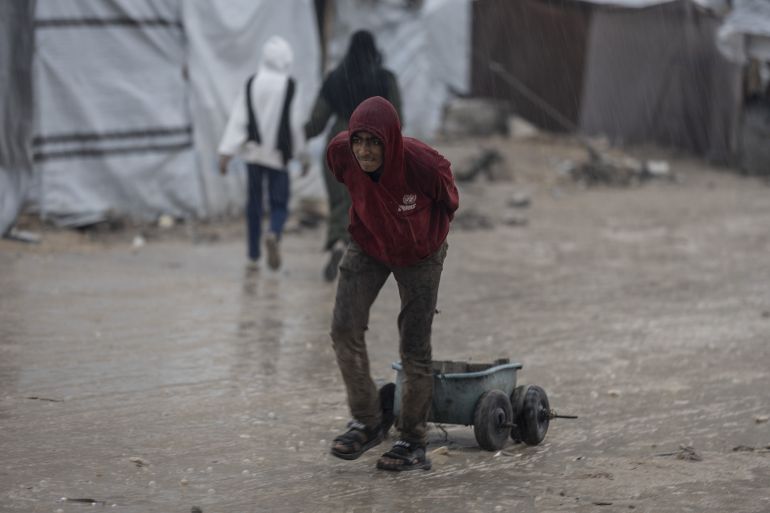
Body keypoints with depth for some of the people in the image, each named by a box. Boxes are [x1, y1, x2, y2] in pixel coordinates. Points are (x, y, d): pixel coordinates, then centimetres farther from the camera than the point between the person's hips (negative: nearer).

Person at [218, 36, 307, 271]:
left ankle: (253, 256, 13)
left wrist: (226, 152, -4)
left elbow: (238, 119, -4)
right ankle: (274, 234, -26)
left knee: (254, 201, 12)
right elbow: (297, 121, -7)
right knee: (279, 202, 5)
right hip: (278, 154, -2)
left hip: (253, 151, 2)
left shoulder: (251, 84, -2)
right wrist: (302, 154, 2)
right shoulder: (290, 86, -9)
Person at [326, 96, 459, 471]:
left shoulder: (424, 164, -35)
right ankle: (366, 422, 3)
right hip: (368, 244, 3)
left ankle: (413, 443, 11)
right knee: (344, 329, -13)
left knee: (414, 349, -3)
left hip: (418, 253, -3)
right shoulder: (341, 153, -26)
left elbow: (448, 202, -10)